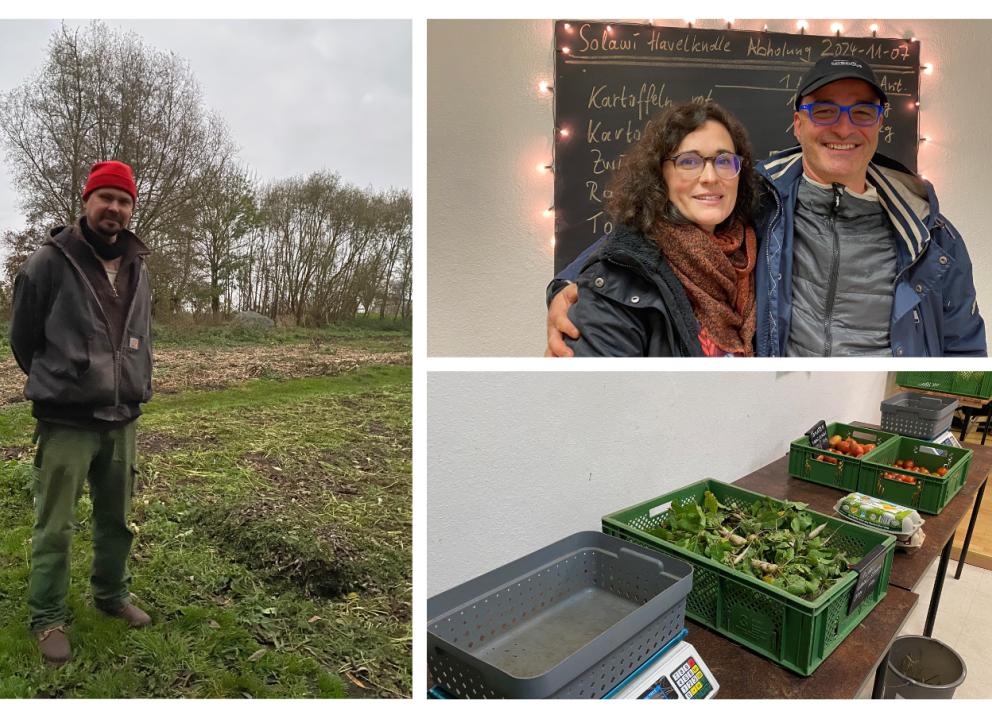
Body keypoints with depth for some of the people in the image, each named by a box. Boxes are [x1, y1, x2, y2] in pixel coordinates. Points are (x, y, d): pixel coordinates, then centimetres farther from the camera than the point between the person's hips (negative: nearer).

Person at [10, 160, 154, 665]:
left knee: (116, 517, 16)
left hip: (122, 420, 5)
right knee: (55, 526, 4)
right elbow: (22, 336, 2)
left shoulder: (138, 270, 7)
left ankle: (112, 594, 34)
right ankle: (47, 618, 21)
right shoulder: (50, 262, -9)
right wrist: (55, 383, 12)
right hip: (66, 421, -5)